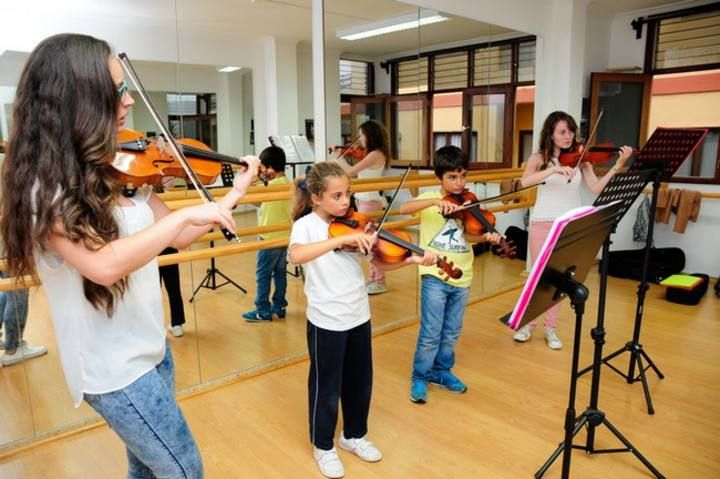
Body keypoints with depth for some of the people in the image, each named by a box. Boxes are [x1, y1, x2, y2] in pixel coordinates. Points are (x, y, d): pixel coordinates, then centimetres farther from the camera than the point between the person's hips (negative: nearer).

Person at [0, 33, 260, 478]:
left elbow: (178, 238, 5)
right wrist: (187, 213, -33)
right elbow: (103, 265, -36)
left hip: (151, 347, 7)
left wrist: (233, 194, 2)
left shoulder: (119, 169, 2)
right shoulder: (43, 186, -20)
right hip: (111, 367, -7)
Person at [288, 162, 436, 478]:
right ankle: (323, 447, 34)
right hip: (326, 321, -5)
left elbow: (380, 262, 1)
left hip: (359, 317, 5)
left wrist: (412, 260, -15)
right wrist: (343, 238, -41)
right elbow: (296, 256, -36)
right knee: (327, 388, 11)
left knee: (360, 383, 19)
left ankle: (354, 436, 42)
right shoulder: (306, 225, -13)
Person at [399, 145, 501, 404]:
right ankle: (419, 377, 18)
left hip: (461, 278, 4)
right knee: (431, 334, -1)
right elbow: (403, 208, -23)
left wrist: (486, 237, -24)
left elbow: (467, 236, -5)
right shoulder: (430, 198, -4)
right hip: (435, 276, -4)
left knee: (451, 332, 15)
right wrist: (436, 201, -33)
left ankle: (441, 371, 34)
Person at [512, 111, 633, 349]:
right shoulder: (539, 157, -1)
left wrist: (618, 165, -18)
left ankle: (551, 328, 20)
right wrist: (554, 169, -31)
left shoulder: (580, 159, 4)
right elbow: (525, 181, -20)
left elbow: (596, 188, -7)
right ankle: (528, 323, 22)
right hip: (543, 223, -1)